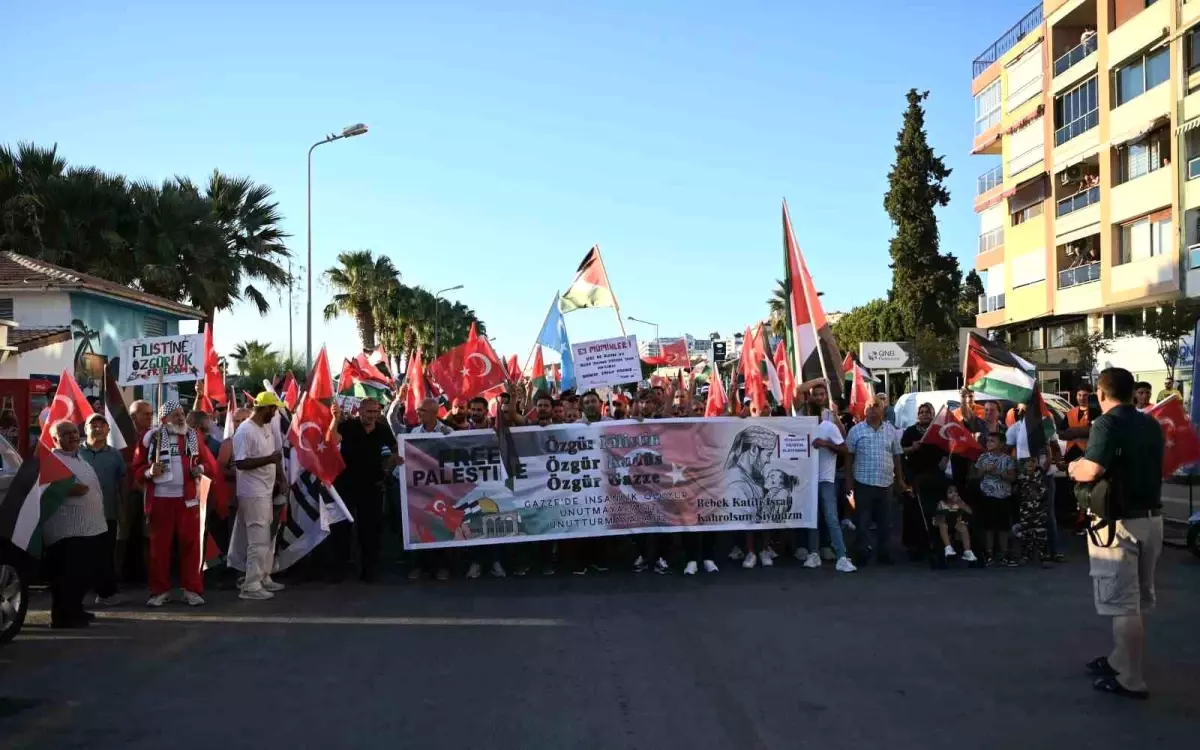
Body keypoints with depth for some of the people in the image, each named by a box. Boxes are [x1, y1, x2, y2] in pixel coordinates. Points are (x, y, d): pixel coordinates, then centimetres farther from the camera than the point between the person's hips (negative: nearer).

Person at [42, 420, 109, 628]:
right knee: (66, 576, -5)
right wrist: (68, 490, -27)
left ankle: (75, 610, 25)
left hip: (93, 527, 9)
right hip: (67, 531, -9)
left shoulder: (82, 461, 20)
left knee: (85, 574, 14)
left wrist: (99, 514, 21)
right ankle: (62, 616, 3)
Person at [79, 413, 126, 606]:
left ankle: (106, 592, 14)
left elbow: (122, 483, 9)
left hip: (108, 513, 1)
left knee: (105, 555, 6)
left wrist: (124, 509, 5)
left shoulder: (115, 455, 7)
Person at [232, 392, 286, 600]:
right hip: (253, 494, -9)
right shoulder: (245, 431, -17)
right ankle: (251, 586, -2)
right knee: (259, 541, -8)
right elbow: (240, 463, -22)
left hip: (266, 491, 9)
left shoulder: (267, 428, 11)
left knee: (265, 540, 16)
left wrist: (279, 479, 10)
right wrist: (269, 459, -23)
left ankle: (264, 579, 25)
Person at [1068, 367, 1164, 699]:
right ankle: (1120, 660, 32)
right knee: (1139, 600, 17)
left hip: (1120, 522, -8)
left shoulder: (1107, 423, -15)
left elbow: (1092, 470, -28)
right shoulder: (1151, 425, 9)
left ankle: (1130, 679, 4)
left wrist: (1074, 468, -6)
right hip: (1151, 517, 8)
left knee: (1123, 602, -1)